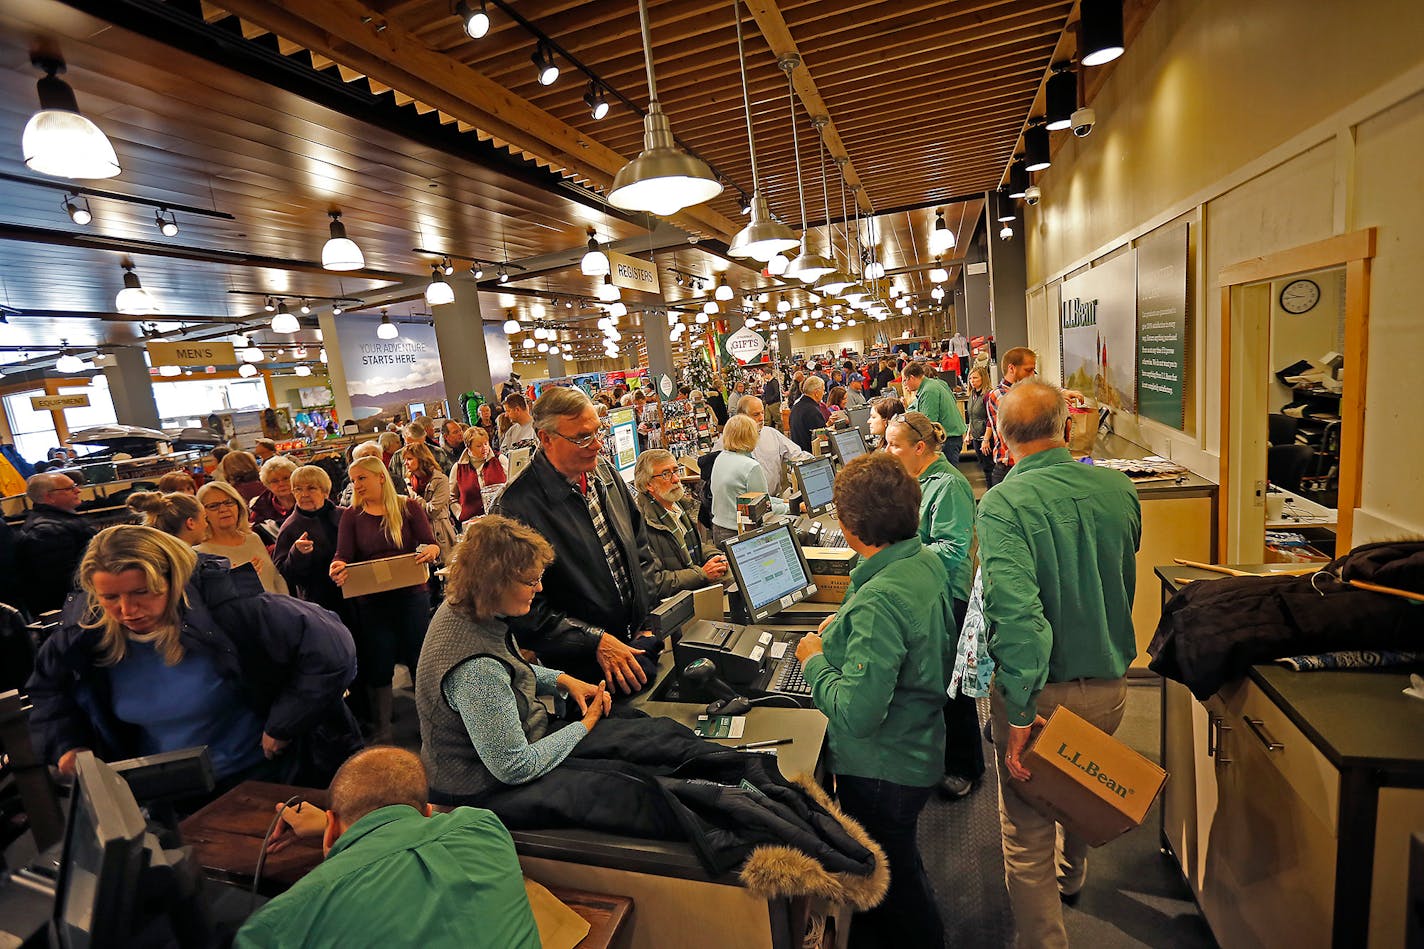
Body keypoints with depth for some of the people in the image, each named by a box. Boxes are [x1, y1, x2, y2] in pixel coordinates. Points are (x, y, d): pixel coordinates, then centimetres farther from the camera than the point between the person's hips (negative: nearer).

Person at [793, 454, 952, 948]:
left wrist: (815, 660, -20)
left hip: (883, 770, -9)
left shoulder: (878, 602, -34)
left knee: (891, 880, 18)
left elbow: (855, 715, -34)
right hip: (918, 746, 9)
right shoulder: (927, 562, -6)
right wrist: (847, 628, 6)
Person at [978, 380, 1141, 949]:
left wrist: (1019, 711, -26)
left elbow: (1016, 610, -31)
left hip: (1040, 692, -6)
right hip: (1109, 684, 7)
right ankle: (1071, 873, 60)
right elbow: (1124, 581, 10)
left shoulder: (1003, 504, -23)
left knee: (1027, 837, 12)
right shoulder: (1118, 488, -6)